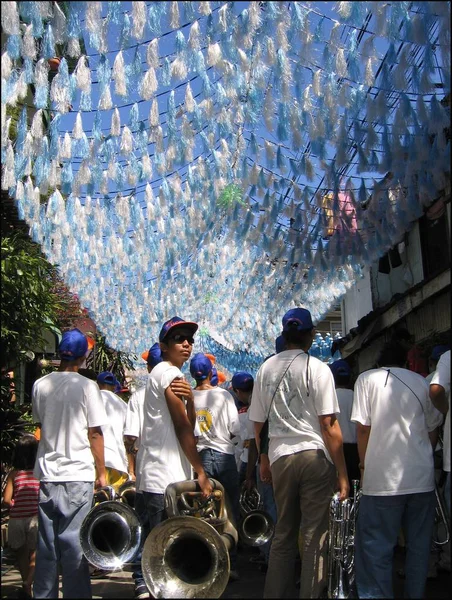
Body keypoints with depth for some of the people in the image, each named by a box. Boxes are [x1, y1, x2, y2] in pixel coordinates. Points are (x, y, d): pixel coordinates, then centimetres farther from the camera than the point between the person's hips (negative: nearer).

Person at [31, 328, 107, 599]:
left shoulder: (40, 385, 4)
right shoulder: (86, 386, -9)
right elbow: (95, 434, -8)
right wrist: (101, 472, 0)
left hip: (47, 474, 5)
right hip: (78, 475, -4)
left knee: (46, 544, 12)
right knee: (74, 543, 0)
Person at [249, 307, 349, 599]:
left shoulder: (266, 369, 8)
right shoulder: (317, 368, -7)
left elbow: (258, 423, 12)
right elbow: (329, 425, -11)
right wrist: (342, 473, -8)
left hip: (280, 457, 5)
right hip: (315, 455, -5)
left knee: (283, 534, 16)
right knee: (316, 537, 3)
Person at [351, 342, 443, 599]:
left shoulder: (367, 378, 2)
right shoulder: (421, 382, 10)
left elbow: (363, 427, -4)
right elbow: (432, 428, 15)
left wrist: (364, 463, 7)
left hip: (384, 478, -3)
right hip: (422, 476, 4)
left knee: (377, 548, 1)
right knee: (419, 545, 13)